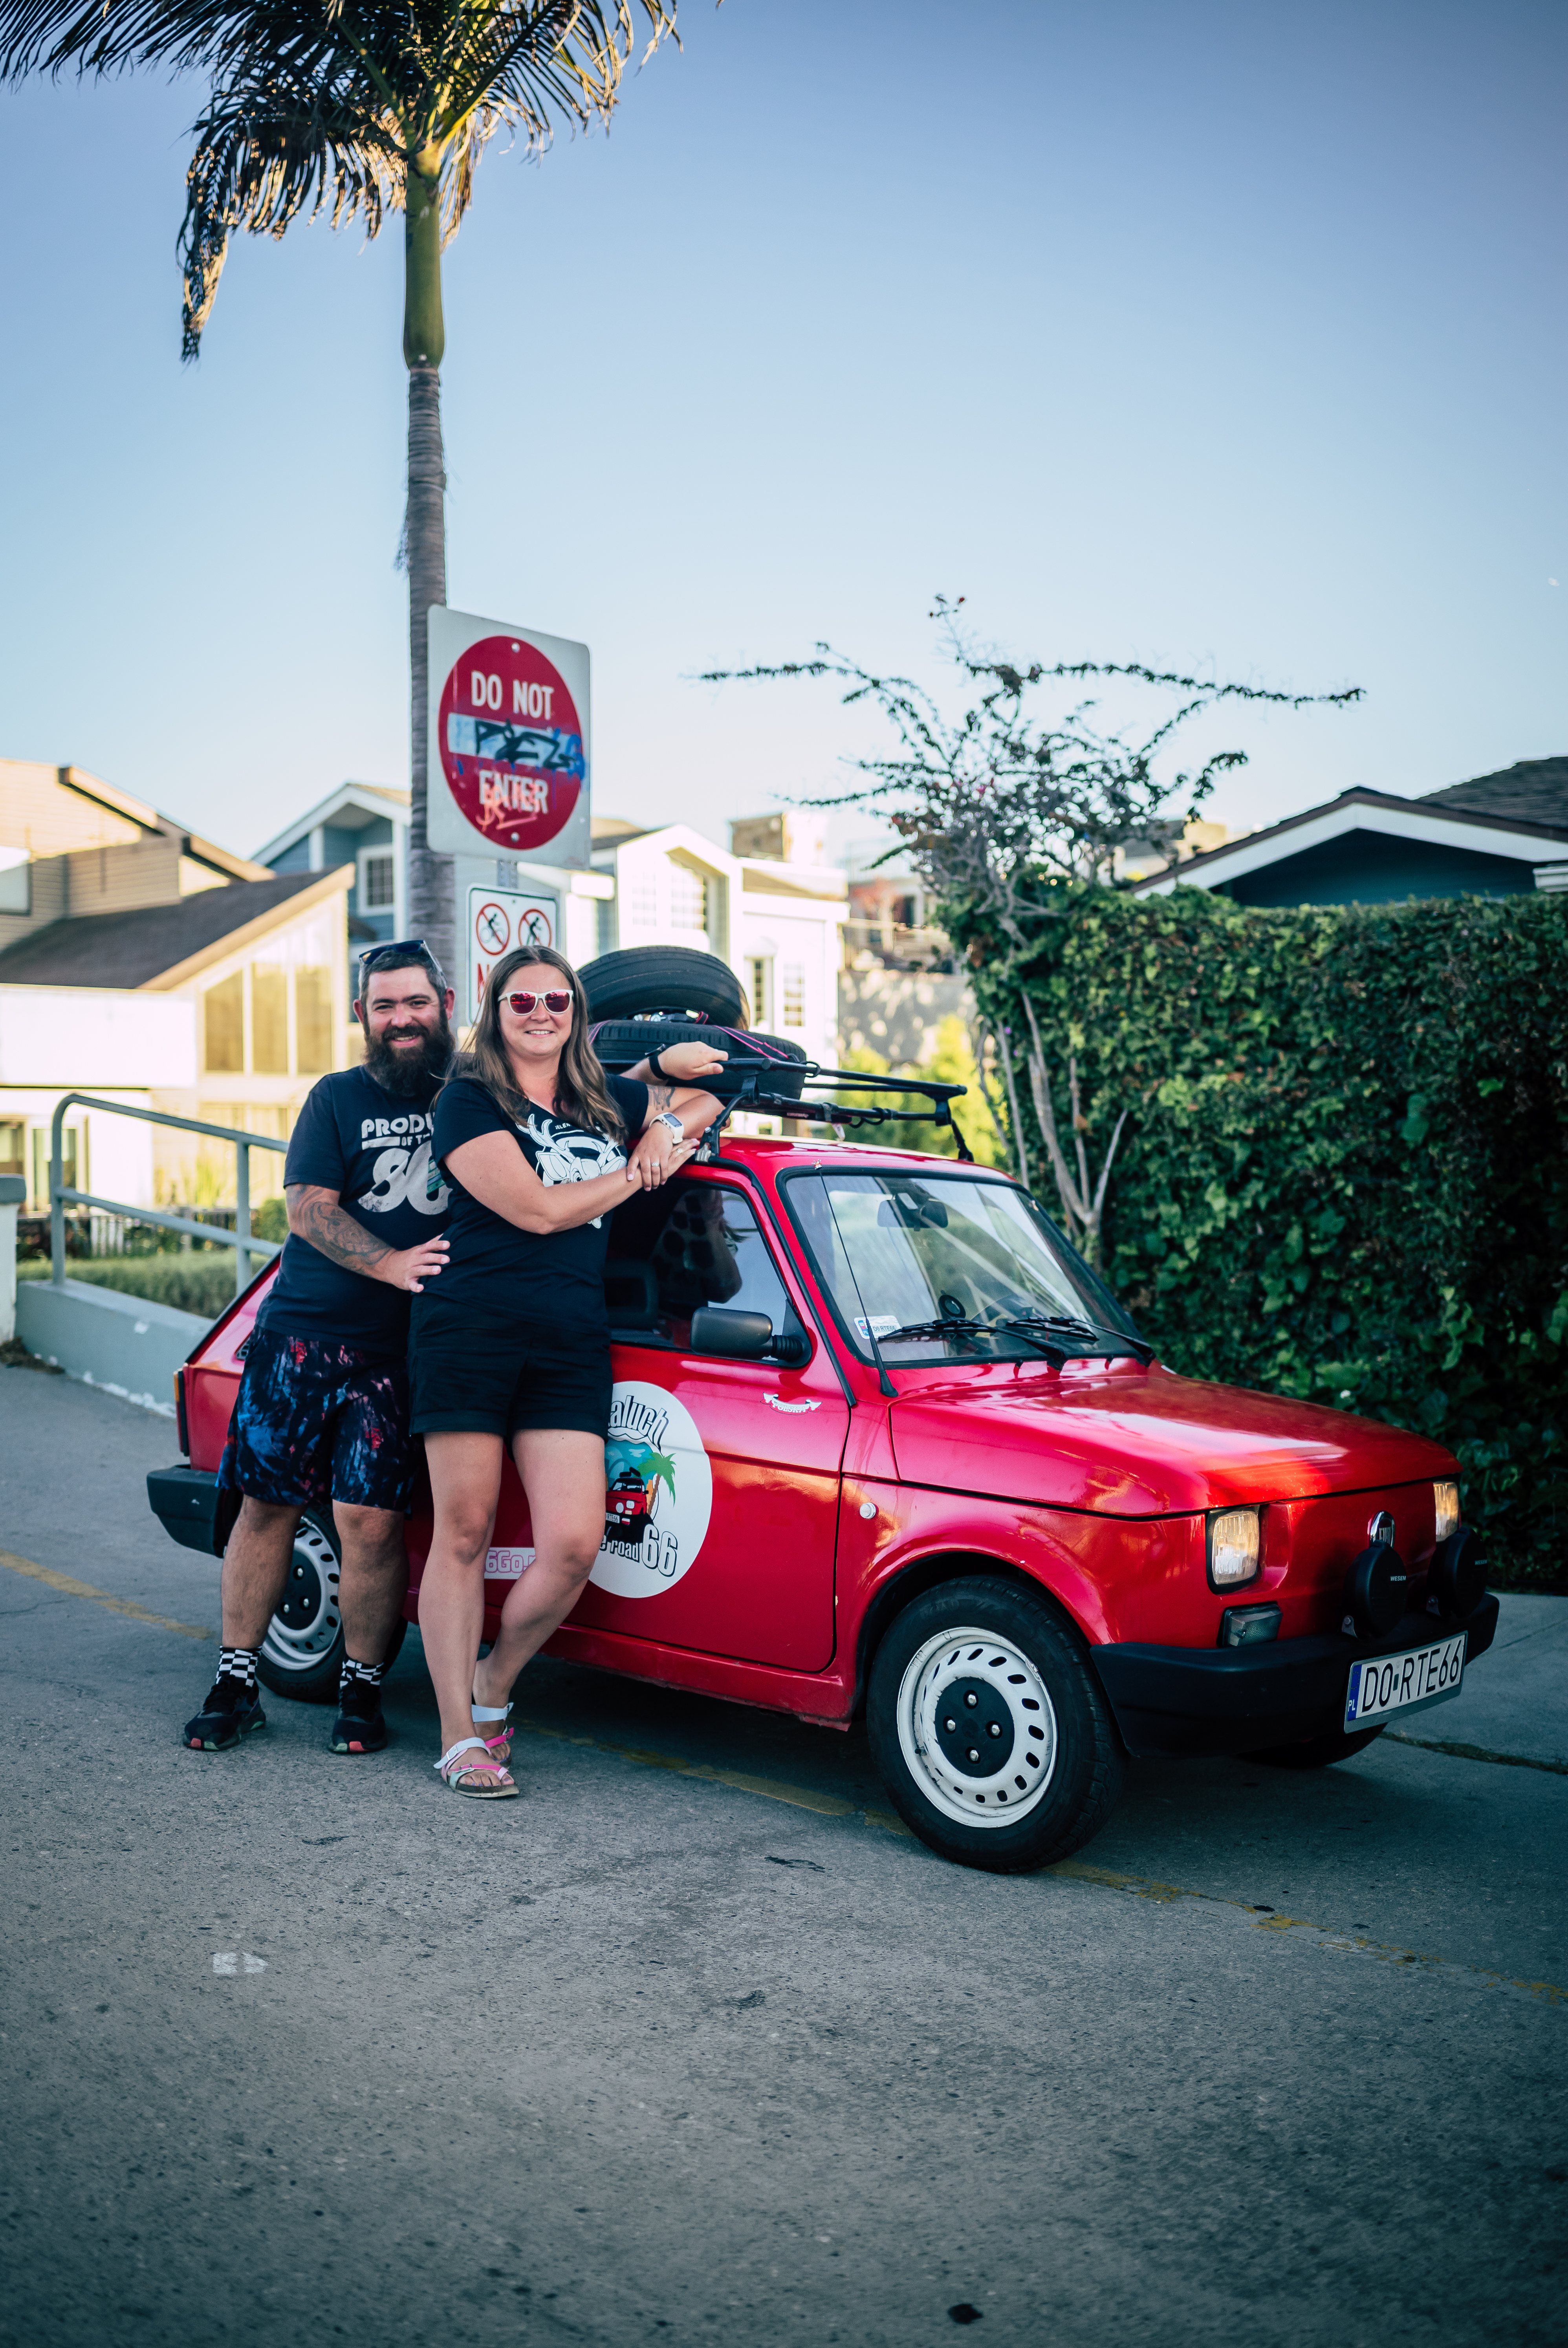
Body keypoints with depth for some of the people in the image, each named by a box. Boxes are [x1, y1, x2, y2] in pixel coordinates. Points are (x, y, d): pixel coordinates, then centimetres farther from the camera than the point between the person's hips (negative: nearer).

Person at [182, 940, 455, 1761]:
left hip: (399, 1352, -1)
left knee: (371, 1519, -7)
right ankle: (236, 1682, 18)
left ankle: (361, 1690, 10)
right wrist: (391, 1265, -17)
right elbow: (308, 1208, -3)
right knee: (268, 1503, 5)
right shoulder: (339, 1098, 8)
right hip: (300, 1333, 1)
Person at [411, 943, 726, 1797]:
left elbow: (706, 1100, 32)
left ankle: (493, 1684, 19)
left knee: (574, 1546, -6)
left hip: (572, 1343, 5)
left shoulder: (607, 1102, 18)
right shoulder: (468, 1101, 0)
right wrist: (643, 1171, 1)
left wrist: (667, 1127, 9)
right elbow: (538, 1211, -10)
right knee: (464, 1535, 2)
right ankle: (460, 1736, 12)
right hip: (469, 1331, -4)